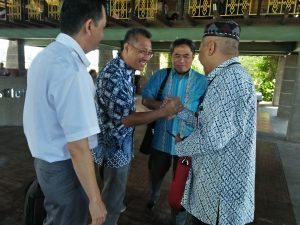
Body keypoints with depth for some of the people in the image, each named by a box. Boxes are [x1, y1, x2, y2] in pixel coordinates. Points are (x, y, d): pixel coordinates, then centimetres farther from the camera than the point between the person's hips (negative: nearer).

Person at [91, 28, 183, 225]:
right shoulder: (113, 75, -26)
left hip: (121, 144, 9)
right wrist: (164, 111, -28)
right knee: (113, 197, 11)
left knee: (115, 192, 30)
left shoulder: (127, 71, 6)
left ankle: (114, 208, 53)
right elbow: (124, 118, -28)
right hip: (114, 146, -9)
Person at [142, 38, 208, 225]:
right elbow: (146, 99, -7)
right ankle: (153, 196, 60)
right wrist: (163, 106, -25)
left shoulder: (202, 81, -5)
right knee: (156, 174, 25)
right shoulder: (160, 76, -1)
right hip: (161, 138, 2)